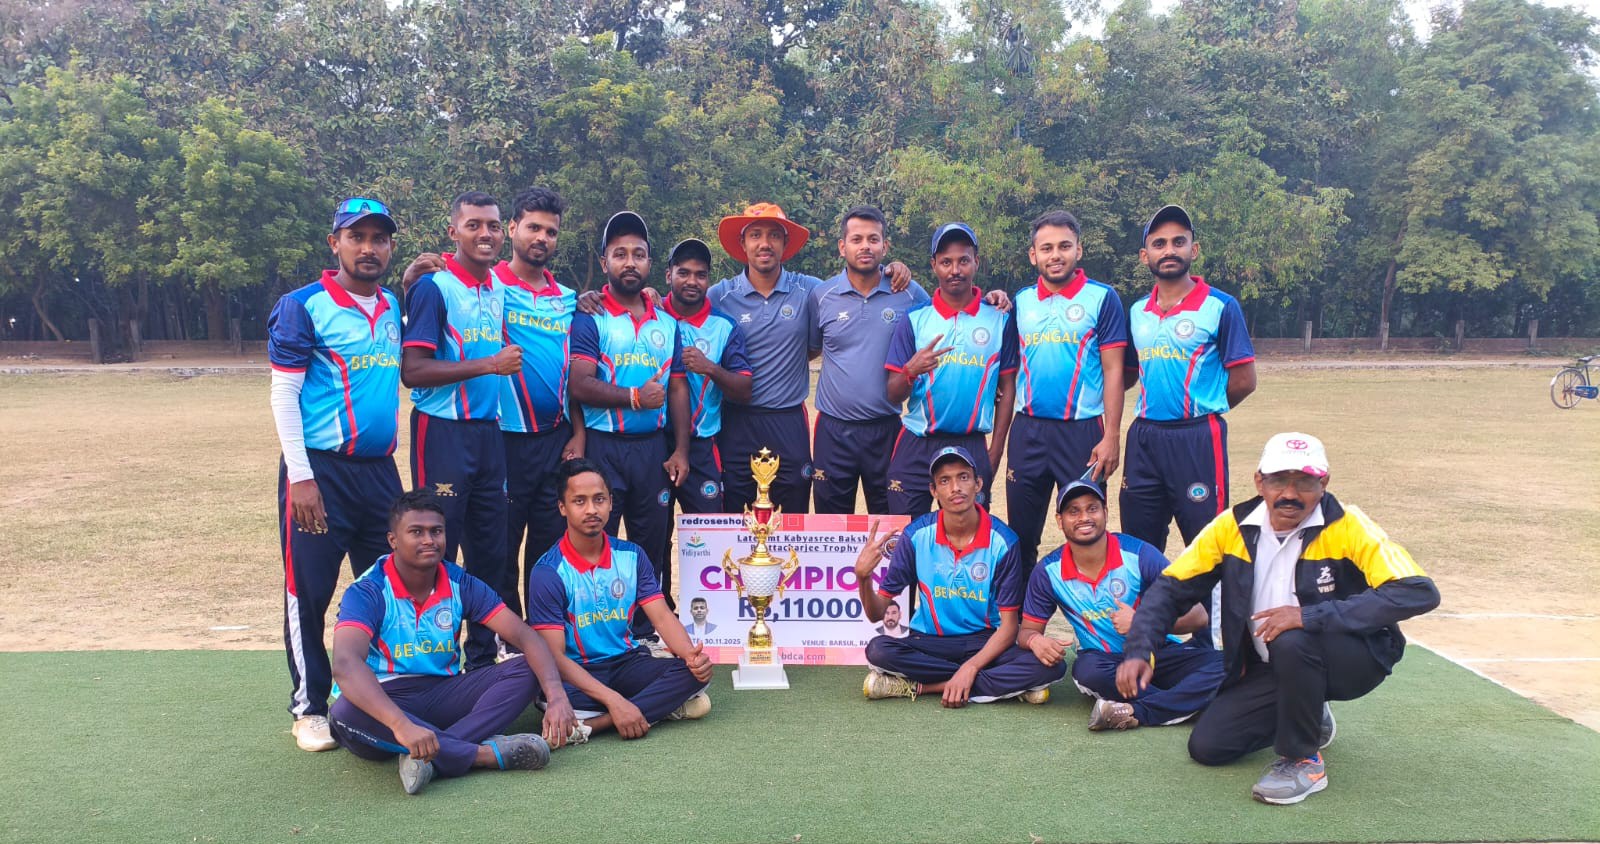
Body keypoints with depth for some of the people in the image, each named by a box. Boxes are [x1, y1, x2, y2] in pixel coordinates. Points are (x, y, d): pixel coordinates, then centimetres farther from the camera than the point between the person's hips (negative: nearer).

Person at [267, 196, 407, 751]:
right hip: (322, 470, -6)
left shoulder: (393, 307, 13)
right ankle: (309, 709, 15)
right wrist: (300, 478, -14)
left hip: (381, 470, 6)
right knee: (310, 592, 1)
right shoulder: (303, 307, -5)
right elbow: (284, 394, -8)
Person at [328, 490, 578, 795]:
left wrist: (557, 697, -28)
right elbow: (345, 664, -34)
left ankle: (430, 755, -34)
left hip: (444, 694, 4)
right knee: (346, 711, -38)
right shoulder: (368, 592, -16)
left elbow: (526, 637, -9)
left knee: (527, 669, -15)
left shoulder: (460, 584, -2)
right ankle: (488, 752, -35)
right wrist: (401, 724, -50)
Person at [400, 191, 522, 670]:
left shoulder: (499, 286, 11)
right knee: (437, 555, 0)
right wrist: (489, 364, -16)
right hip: (444, 433, -7)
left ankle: (483, 660, 23)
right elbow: (412, 371, -16)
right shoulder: (433, 286, -9)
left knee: (490, 552, 12)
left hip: (489, 431, 7)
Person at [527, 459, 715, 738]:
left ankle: (593, 723, -25)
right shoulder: (548, 573, -12)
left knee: (696, 672, -21)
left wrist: (691, 654, -25)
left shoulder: (631, 555, 3)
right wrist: (613, 700, -29)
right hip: (579, 673, -4)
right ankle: (663, 706, -21)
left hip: (628, 663, 4)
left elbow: (662, 617, -1)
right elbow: (554, 655, -18)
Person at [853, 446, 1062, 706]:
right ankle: (1006, 684, -17)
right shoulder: (917, 535, -8)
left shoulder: (1002, 541, -10)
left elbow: (1008, 625, -9)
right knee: (878, 649, -31)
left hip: (985, 644, 0)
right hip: (930, 643, 1)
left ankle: (920, 686, -21)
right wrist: (863, 577, -28)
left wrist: (970, 669, -24)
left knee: (1050, 666, -28)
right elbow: (877, 613, -6)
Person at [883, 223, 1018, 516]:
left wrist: (996, 450, 2)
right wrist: (911, 371, -20)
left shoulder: (999, 320, 3)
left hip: (973, 448, 0)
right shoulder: (914, 320, 2)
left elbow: (1007, 389, 8)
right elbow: (893, 395, 1)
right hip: (916, 448, 0)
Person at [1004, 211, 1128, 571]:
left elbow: (1113, 371, -5)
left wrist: (1111, 437, -11)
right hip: (1027, 430, 4)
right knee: (1020, 534, 10)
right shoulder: (1021, 302, 9)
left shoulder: (1102, 298, -2)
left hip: (1082, 430, -3)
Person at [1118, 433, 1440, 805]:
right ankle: (1308, 717, 22)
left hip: (1353, 660, -5)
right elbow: (1171, 587, -4)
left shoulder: (1347, 527, -20)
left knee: (1292, 642, -35)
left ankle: (1304, 761, -12)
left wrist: (1310, 616, -36)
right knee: (1206, 746, -5)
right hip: (1274, 669, 5)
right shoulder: (1233, 527, -9)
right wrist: (1140, 651, -21)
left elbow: (1420, 592, -30)